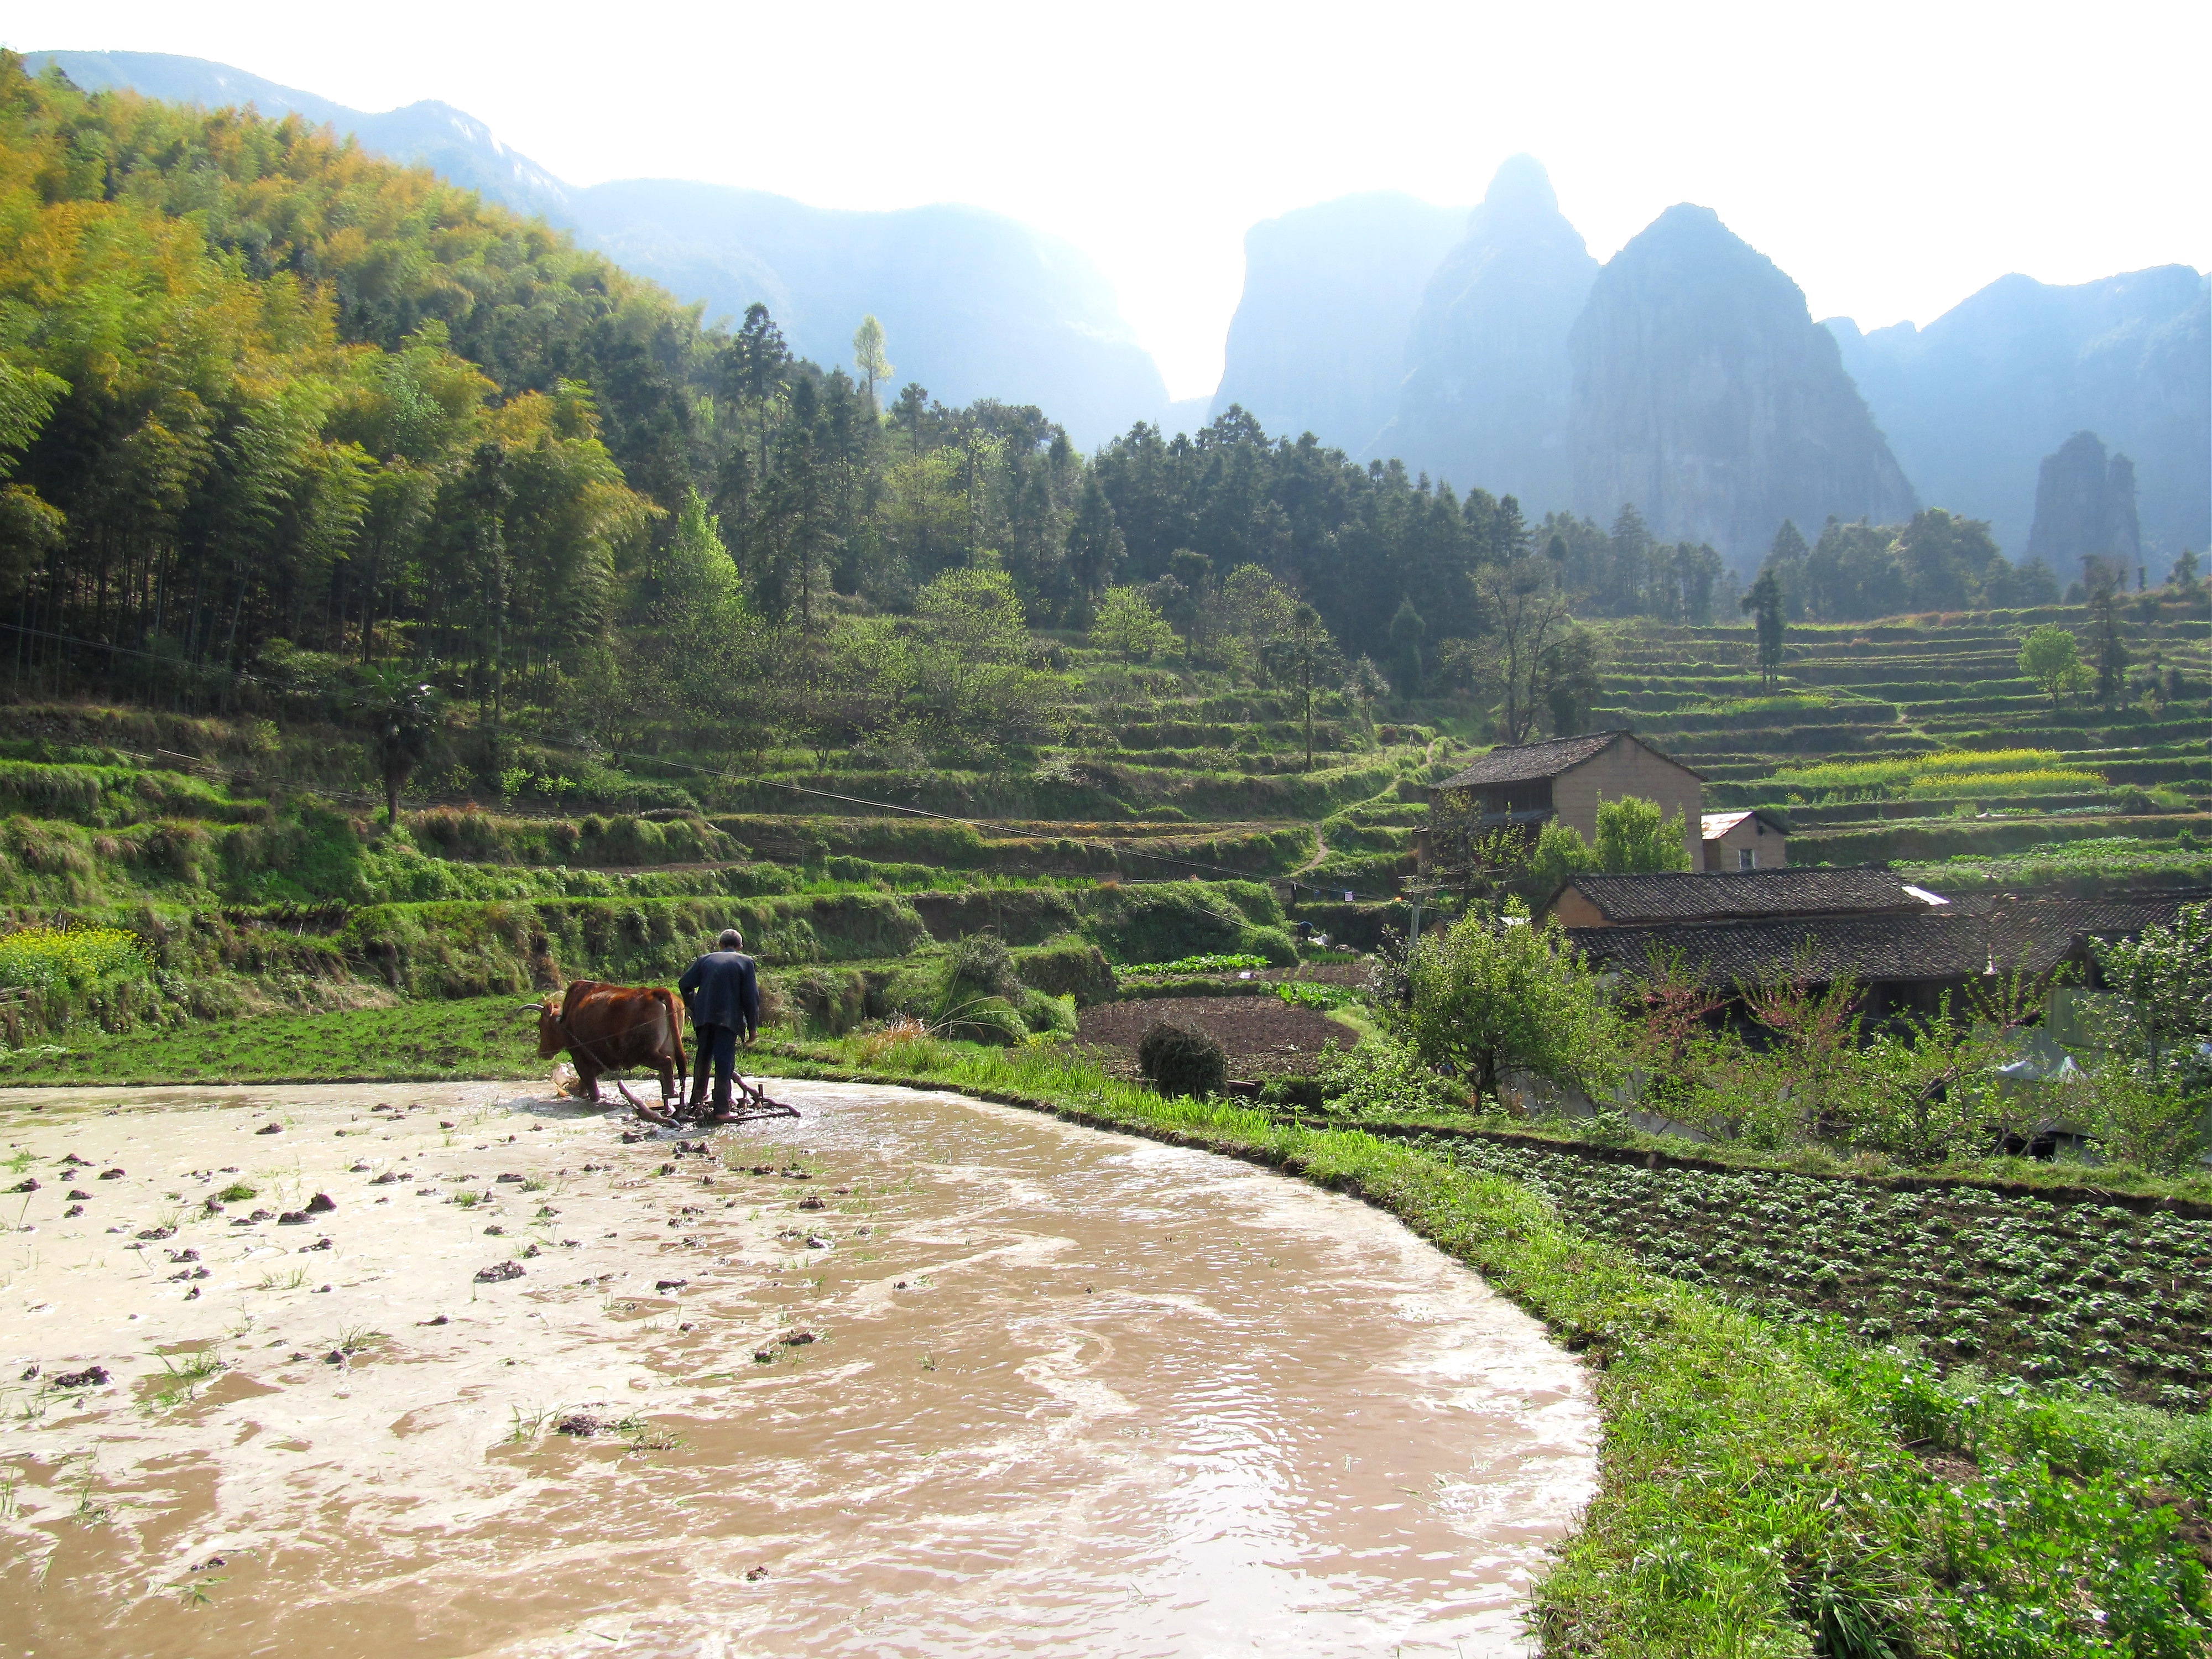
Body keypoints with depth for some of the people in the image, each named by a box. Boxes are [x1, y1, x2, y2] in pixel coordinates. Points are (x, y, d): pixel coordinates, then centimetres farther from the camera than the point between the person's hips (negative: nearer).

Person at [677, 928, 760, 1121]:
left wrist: (691, 1007, 20)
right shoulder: (745, 962, 3)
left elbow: (684, 984, 6)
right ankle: (721, 1110, -8)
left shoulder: (706, 959, 13)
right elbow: (751, 996, -3)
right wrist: (752, 1026, 1)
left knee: (702, 1057, 20)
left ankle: (697, 1100, 34)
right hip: (729, 1018, -4)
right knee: (724, 1061, -5)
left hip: (704, 1017, 4)